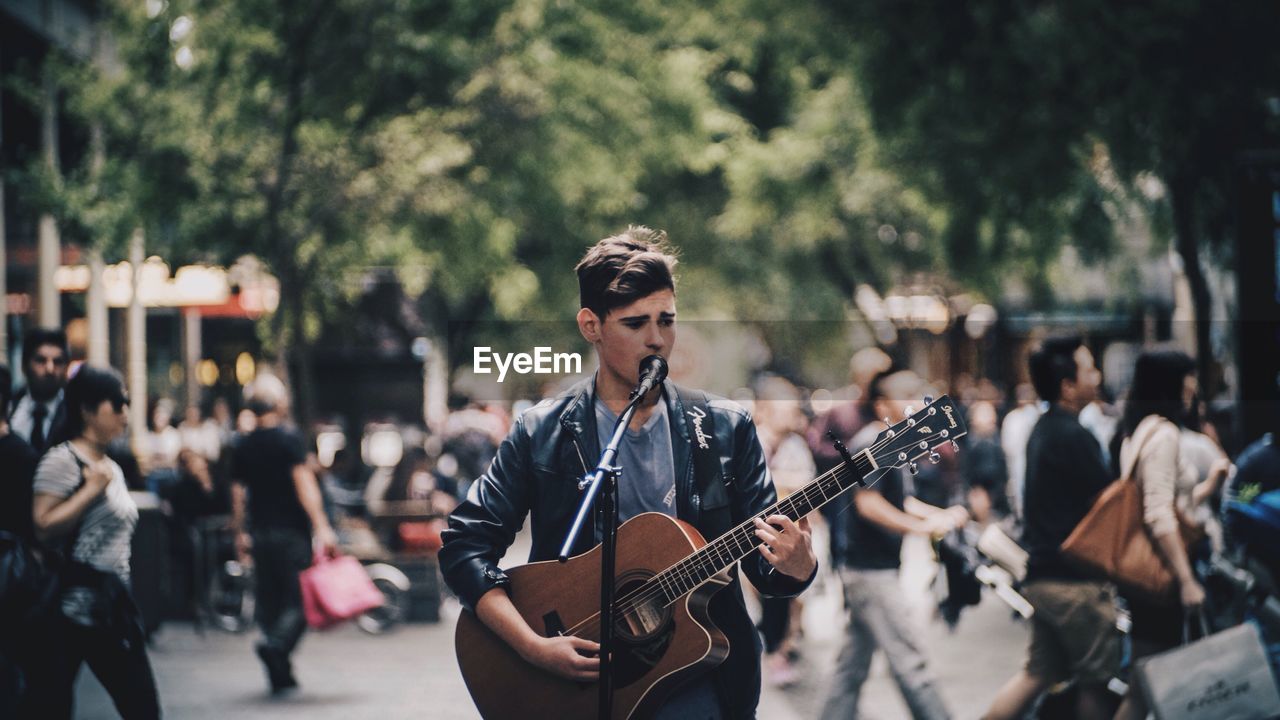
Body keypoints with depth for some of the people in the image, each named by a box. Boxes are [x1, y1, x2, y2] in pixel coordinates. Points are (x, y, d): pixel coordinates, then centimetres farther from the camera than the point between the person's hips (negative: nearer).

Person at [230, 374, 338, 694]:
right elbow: (304, 485, -16)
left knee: (270, 600, 11)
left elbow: (237, 494, 11)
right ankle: (276, 644, -28)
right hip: (291, 532, -5)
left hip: (260, 533, 6)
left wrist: (240, 533, 22)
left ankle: (281, 675, 12)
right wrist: (321, 527, -18)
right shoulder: (288, 440, -9)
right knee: (300, 598, -3)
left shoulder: (243, 447, 7)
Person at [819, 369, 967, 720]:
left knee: (855, 662, 13)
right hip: (872, 569, -10)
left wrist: (941, 514, 5)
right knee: (909, 659, -6)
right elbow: (868, 504, -25)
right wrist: (923, 526, -24)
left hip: (874, 568, 10)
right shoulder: (869, 444, -16)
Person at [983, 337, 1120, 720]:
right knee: (1095, 680, 3)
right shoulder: (1074, 437, -18)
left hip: (1043, 574, 9)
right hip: (1076, 580, -9)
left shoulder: (1042, 430, 12)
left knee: (1039, 672, 13)